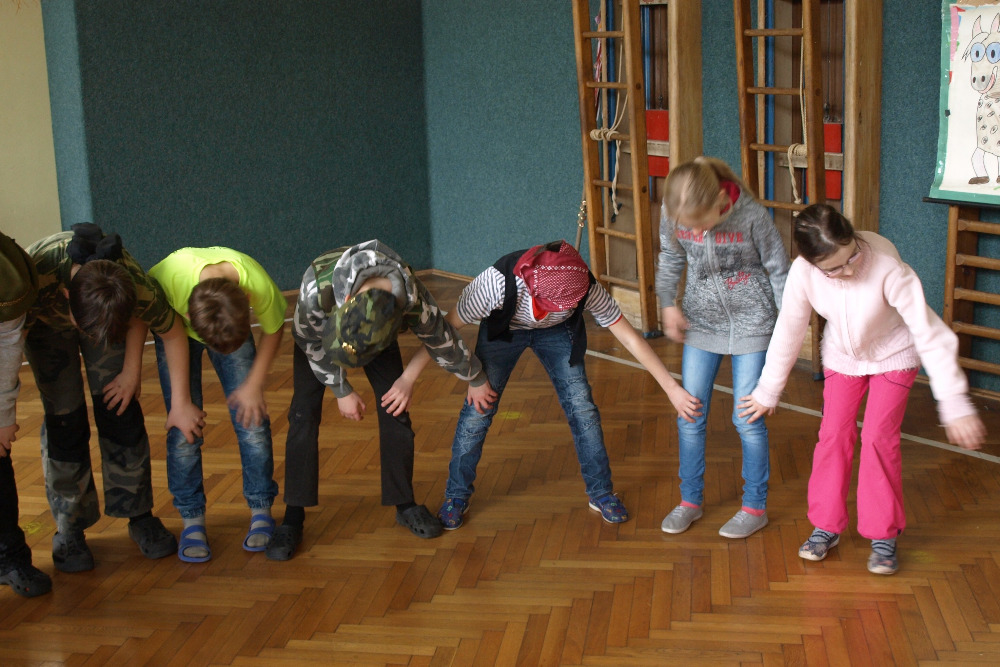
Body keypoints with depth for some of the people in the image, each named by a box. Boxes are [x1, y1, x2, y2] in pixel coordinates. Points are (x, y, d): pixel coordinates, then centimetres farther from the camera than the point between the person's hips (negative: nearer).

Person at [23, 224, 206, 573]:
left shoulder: (140, 288, -39)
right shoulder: (36, 273, -44)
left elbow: (172, 334, -17)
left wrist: (181, 403, -10)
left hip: (112, 315, 1)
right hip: (44, 319, -1)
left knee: (119, 407, -6)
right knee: (63, 416, -7)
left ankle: (139, 516, 10)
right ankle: (69, 528, 7)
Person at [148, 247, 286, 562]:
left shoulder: (259, 286, -37)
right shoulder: (169, 278, -43)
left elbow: (272, 330, -14)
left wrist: (254, 385, -13)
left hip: (235, 325, 1)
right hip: (176, 328, -1)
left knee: (251, 415, -5)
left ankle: (261, 511, 9)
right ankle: (192, 519, 4)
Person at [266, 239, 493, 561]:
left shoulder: (414, 302, -41)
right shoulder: (317, 287, -46)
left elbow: (443, 342, -17)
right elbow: (310, 342, -22)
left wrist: (476, 380, 0)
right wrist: (342, 390, -13)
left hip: (379, 329, 1)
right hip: (317, 327, -1)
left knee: (395, 408, -5)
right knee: (304, 412, -9)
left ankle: (404, 504, 13)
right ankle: (293, 518, -2)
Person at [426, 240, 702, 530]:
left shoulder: (586, 289, -36)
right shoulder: (497, 281, -42)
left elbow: (631, 338, -26)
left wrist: (673, 389, -26)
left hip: (557, 331, 1)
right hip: (503, 330, -1)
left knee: (582, 407, -4)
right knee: (478, 408, -5)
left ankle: (601, 492, 16)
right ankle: (456, 495, 15)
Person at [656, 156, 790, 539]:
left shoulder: (752, 216, -22)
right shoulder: (672, 213, -13)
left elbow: (778, 270, -8)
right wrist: (667, 303, -4)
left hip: (751, 325, -4)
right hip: (701, 322, 4)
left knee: (747, 420, 0)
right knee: (690, 416, 6)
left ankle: (755, 508, 18)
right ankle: (690, 500, 24)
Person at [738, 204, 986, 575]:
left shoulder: (886, 266, -39)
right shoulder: (803, 273, -29)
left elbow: (930, 334, -34)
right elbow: (788, 331, -12)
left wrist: (954, 404, -34)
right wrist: (767, 391, -1)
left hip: (893, 356, -3)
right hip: (842, 356, 3)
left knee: (879, 438, -8)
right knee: (833, 434, 1)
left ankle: (884, 535, 9)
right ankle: (827, 526, 18)